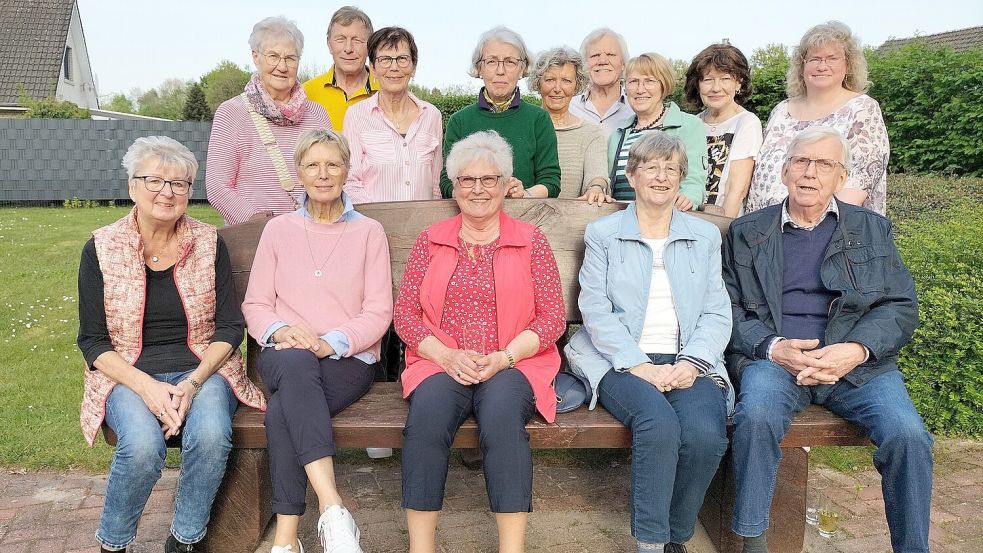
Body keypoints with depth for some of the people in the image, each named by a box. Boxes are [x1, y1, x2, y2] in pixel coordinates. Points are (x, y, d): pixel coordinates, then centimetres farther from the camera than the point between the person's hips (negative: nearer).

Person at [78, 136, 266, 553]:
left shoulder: (209, 244, 4)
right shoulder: (101, 249, 1)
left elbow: (230, 328, 2)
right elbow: (93, 342, -1)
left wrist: (193, 382, -15)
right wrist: (146, 386, -17)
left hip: (202, 370, 1)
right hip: (129, 376, -1)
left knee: (212, 435, -31)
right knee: (143, 446, -31)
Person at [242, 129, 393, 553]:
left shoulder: (369, 232, 8)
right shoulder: (278, 229, 14)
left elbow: (379, 312, 0)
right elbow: (255, 304, 10)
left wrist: (332, 343, -18)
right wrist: (280, 330, -13)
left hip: (349, 359, -1)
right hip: (285, 358, 1)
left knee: (282, 411, -33)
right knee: (297, 362, -37)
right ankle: (332, 510, -43)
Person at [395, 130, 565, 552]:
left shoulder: (530, 241, 9)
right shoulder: (430, 241, 13)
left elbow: (553, 317, 4)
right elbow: (405, 313, 7)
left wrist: (505, 357, -12)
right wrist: (446, 357, -10)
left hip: (512, 365, -1)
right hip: (441, 363, 1)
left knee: (501, 414, -33)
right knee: (427, 413, -30)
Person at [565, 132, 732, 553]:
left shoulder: (705, 236, 17)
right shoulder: (602, 234, 10)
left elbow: (717, 313, 8)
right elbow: (596, 312, -1)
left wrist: (692, 363, -10)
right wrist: (639, 366, -13)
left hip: (687, 363, 2)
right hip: (622, 362, -2)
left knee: (706, 434, -28)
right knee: (659, 422, -33)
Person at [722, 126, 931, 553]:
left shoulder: (873, 229, 16)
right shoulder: (745, 233, 13)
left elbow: (901, 306, 7)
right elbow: (729, 309, 4)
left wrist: (857, 350, -12)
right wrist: (773, 348, -14)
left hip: (857, 362, 2)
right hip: (772, 358, -1)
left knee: (908, 434, -24)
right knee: (757, 415, -32)